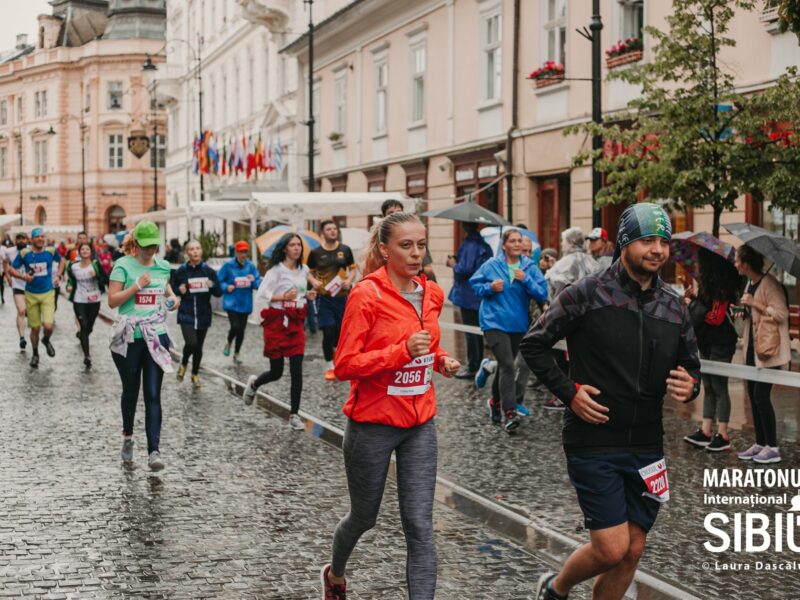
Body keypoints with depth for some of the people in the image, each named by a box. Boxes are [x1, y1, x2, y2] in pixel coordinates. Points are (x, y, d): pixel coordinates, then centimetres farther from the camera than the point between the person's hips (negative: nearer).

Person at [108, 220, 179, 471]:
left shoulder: (163, 266, 8)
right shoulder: (123, 266, -5)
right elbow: (112, 301, -10)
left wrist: (172, 297, 8)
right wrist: (138, 285, -19)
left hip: (157, 337, 2)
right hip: (128, 338, -2)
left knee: (153, 395, -6)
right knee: (130, 391, 13)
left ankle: (154, 451, -10)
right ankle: (128, 436, 38)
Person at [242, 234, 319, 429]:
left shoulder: (303, 270, 8)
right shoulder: (276, 270, -8)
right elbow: (261, 295, -11)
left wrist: (308, 296, 5)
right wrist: (283, 297, -21)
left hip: (296, 323, 4)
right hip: (277, 323, -4)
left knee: (297, 371, -5)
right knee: (276, 372, 3)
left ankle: (294, 414, 2)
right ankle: (254, 384, 37)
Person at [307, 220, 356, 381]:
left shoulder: (345, 250, 4)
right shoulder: (315, 253, 0)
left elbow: (353, 269, 11)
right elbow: (309, 272, 9)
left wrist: (349, 281, -8)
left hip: (342, 297, 2)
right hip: (324, 297, -2)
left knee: (340, 331, 8)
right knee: (328, 332, -9)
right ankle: (329, 367, 3)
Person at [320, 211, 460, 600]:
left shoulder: (432, 294, 4)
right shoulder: (366, 295, -15)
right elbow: (345, 365, -18)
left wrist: (440, 361, 0)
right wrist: (403, 351, -27)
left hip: (419, 424, 4)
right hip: (373, 423, -4)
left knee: (420, 526, -3)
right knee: (364, 516, 16)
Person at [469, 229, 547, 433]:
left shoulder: (530, 267, 1)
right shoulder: (491, 265, -3)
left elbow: (542, 294, -5)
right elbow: (475, 284, 5)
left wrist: (526, 280, -18)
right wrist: (490, 288, -13)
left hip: (518, 324, 4)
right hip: (494, 322, -4)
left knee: (504, 365, 20)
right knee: (507, 366, -17)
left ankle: (495, 401, 42)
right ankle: (509, 413, -19)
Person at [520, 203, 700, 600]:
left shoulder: (675, 307, 7)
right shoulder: (587, 294, -9)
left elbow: (691, 367, 16)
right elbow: (533, 344, -2)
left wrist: (689, 386, -7)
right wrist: (568, 391, -11)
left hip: (646, 447, 6)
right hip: (594, 444, -5)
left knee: (632, 552, 9)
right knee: (611, 550, -8)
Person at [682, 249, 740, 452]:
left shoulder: (721, 288, -17)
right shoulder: (711, 284, 11)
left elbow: (715, 317, -20)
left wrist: (692, 303, -11)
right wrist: (696, 298, 2)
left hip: (720, 345, -9)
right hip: (708, 343, 9)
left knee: (718, 387, -4)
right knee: (708, 387, 10)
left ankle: (723, 436, 2)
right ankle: (705, 432, 14)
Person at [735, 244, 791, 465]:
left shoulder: (769, 284, -16)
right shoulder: (750, 284, 13)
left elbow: (782, 314, -24)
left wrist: (755, 303, -22)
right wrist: (743, 310, 7)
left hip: (769, 349, -9)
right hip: (753, 348, 9)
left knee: (761, 396, -9)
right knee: (753, 395, 10)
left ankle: (772, 448, -1)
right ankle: (760, 444, 19)